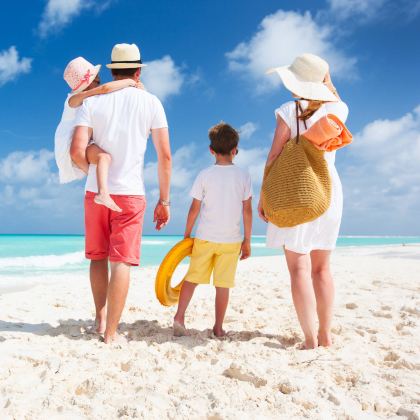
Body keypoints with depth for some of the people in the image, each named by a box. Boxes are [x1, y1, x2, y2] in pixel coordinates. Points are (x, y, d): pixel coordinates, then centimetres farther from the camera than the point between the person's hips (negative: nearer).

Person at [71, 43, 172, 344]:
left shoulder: (93, 101, 2)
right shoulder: (150, 102, 0)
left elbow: (77, 151, -9)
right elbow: (165, 156, -4)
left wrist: (95, 170, 13)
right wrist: (164, 200, 3)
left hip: (96, 192, 2)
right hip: (130, 193, -2)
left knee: (98, 257, 17)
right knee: (121, 261, 0)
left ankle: (101, 318, 27)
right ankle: (112, 332, 3)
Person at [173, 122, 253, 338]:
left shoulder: (204, 175, -3)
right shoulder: (243, 176, -1)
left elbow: (194, 209, -2)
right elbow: (247, 210, -1)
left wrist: (187, 235, 10)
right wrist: (247, 240, 7)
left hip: (204, 237, 0)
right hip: (231, 239, 0)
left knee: (192, 277, 14)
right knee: (223, 284, 7)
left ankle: (179, 316, 7)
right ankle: (218, 327, 14)